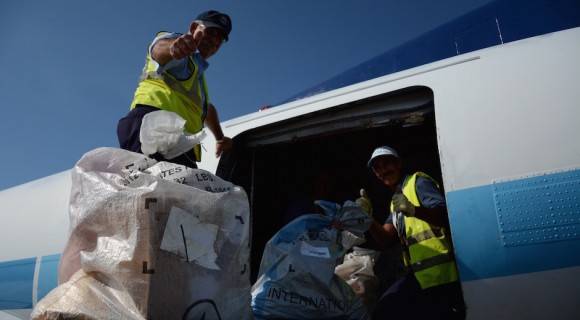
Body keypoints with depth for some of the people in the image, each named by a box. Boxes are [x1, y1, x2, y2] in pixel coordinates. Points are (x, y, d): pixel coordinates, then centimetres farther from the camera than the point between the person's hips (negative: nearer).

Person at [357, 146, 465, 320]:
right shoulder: (395, 201, 24)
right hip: (420, 274, 7)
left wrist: (413, 210, -34)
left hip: (438, 270, -7)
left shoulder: (418, 181, 0)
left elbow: (444, 215, -16)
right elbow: (386, 237, 8)